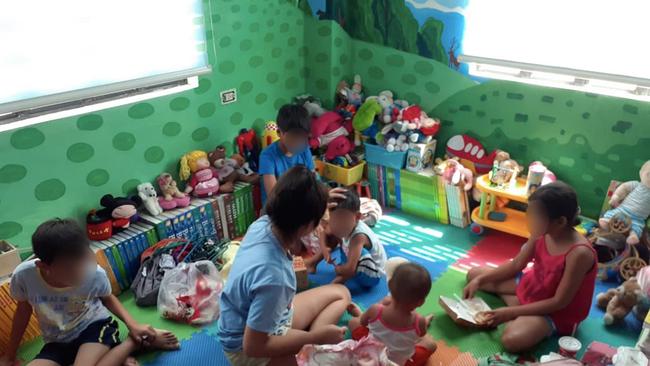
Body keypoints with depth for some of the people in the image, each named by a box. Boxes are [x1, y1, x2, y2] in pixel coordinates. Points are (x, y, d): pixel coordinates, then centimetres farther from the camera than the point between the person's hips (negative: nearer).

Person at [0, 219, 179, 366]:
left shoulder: (95, 273, -23)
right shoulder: (23, 276, -21)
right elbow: (23, 309, 2)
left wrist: (132, 325, -13)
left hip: (95, 326, -4)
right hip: (57, 342, 4)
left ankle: (134, 342, -5)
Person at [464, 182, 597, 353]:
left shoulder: (579, 253, -33)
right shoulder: (542, 234, -12)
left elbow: (559, 302, -26)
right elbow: (516, 265, 1)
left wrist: (511, 312, -26)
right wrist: (480, 280, -7)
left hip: (558, 311, -7)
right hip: (532, 284, 7)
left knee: (512, 339, -35)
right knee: (474, 275, 8)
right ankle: (516, 302, -4)